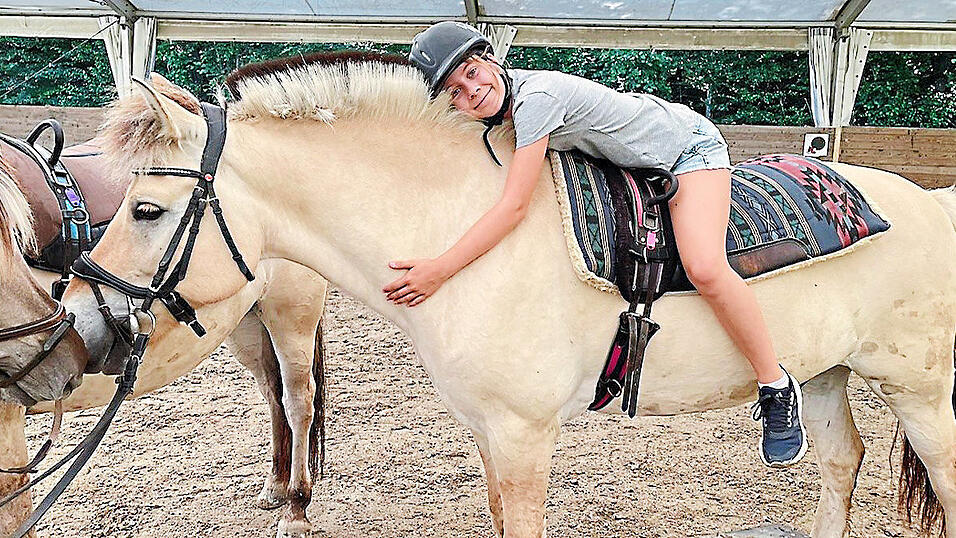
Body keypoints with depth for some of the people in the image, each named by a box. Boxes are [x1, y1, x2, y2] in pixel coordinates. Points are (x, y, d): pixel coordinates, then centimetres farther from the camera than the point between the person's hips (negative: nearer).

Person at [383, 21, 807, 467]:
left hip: (688, 146, -9)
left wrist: (439, 270, -40)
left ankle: (777, 386, -10)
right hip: (635, 161, 9)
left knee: (704, 268, -28)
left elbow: (513, 207, -39)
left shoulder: (536, 97, -34)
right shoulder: (502, 98, -8)